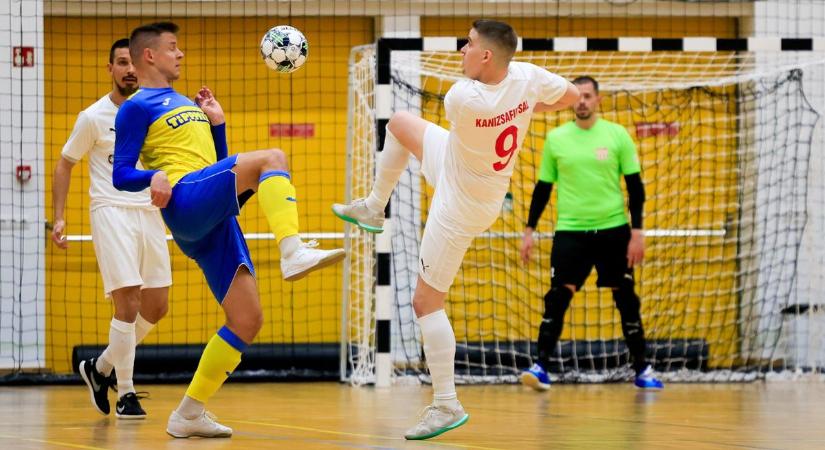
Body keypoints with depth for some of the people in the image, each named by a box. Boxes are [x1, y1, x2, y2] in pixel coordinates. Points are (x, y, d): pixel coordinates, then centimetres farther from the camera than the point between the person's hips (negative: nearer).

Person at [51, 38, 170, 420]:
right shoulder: (93, 117, -3)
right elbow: (65, 165, 6)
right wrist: (58, 218, -3)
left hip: (150, 212, 5)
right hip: (111, 213, -5)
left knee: (156, 308, 7)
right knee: (127, 303, -14)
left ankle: (99, 368, 26)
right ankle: (125, 393, -3)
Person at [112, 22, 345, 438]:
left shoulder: (187, 105, 30)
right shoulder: (137, 108, 6)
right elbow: (121, 176, -3)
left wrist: (217, 123, 19)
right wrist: (154, 177, -23)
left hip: (214, 218, 8)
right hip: (185, 199, -8)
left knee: (247, 321, 2)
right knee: (270, 158, -27)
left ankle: (189, 414, 8)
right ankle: (293, 253, -47)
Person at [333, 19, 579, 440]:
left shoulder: (462, 98, -37)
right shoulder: (526, 77, -19)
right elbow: (571, 94, -1)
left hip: (460, 209, -8)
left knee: (426, 302, 1)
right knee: (399, 123, 23)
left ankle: (446, 405, 4)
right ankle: (374, 208, 43)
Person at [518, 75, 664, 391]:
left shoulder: (617, 136, 0)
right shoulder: (555, 139, 4)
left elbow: (635, 186, 1)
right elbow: (543, 188, 11)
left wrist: (637, 232, -5)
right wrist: (529, 230, 6)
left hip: (613, 230, 0)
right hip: (570, 232, 0)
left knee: (626, 300, 5)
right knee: (557, 298, -11)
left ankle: (641, 370, 15)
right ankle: (542, 366, -9)